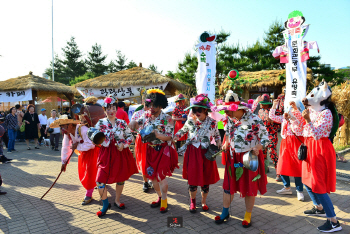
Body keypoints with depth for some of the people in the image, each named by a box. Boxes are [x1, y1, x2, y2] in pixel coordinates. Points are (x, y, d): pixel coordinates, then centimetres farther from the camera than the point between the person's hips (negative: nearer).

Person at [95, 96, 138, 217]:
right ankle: (105, 204, 13)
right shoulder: (101, 123, -1)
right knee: (101, 179, -8)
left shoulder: (122, 123, 3)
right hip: (107, 154, -2)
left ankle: (117, 200, 33)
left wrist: (123, 144, -9)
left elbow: (130, 136, 5)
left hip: (121, 153, 2)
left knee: (121, 178, 11)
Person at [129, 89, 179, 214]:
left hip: (163, 150, -5)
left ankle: (164, 201, 13)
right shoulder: (146, 115, 1)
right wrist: (134, 123, -11)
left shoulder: (167, 119, -14)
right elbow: (138, 124, 14)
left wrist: (156, 135, -30)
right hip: (150, 150, 6)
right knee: (152, 175, 12)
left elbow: (169, 137, -16)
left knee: (161, 175, -4)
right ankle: (159, 197, 31)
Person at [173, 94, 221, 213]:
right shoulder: (190, 121, -4)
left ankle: (204, 202, 32)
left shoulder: (212, 123, -4)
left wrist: (218, 143, -4)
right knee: (192, 178, 5)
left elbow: (217, 135, 13)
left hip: (206, 153, 0)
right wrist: (175, 137, -5)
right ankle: (192, 202, 30)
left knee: (206, 178, 9)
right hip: (193, 153, 0)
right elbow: (182, 130, 13)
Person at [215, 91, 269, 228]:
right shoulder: (229, 119, -2)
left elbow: (265, 137, -12)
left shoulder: (254, 120, -20)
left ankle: (248, 215, 28)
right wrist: (226, 144, 5)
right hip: (233, 156, 5)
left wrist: (258, 148, -26)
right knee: (229, 184, 11)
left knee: (250, 186, 9)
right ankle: (225, 212, 29)